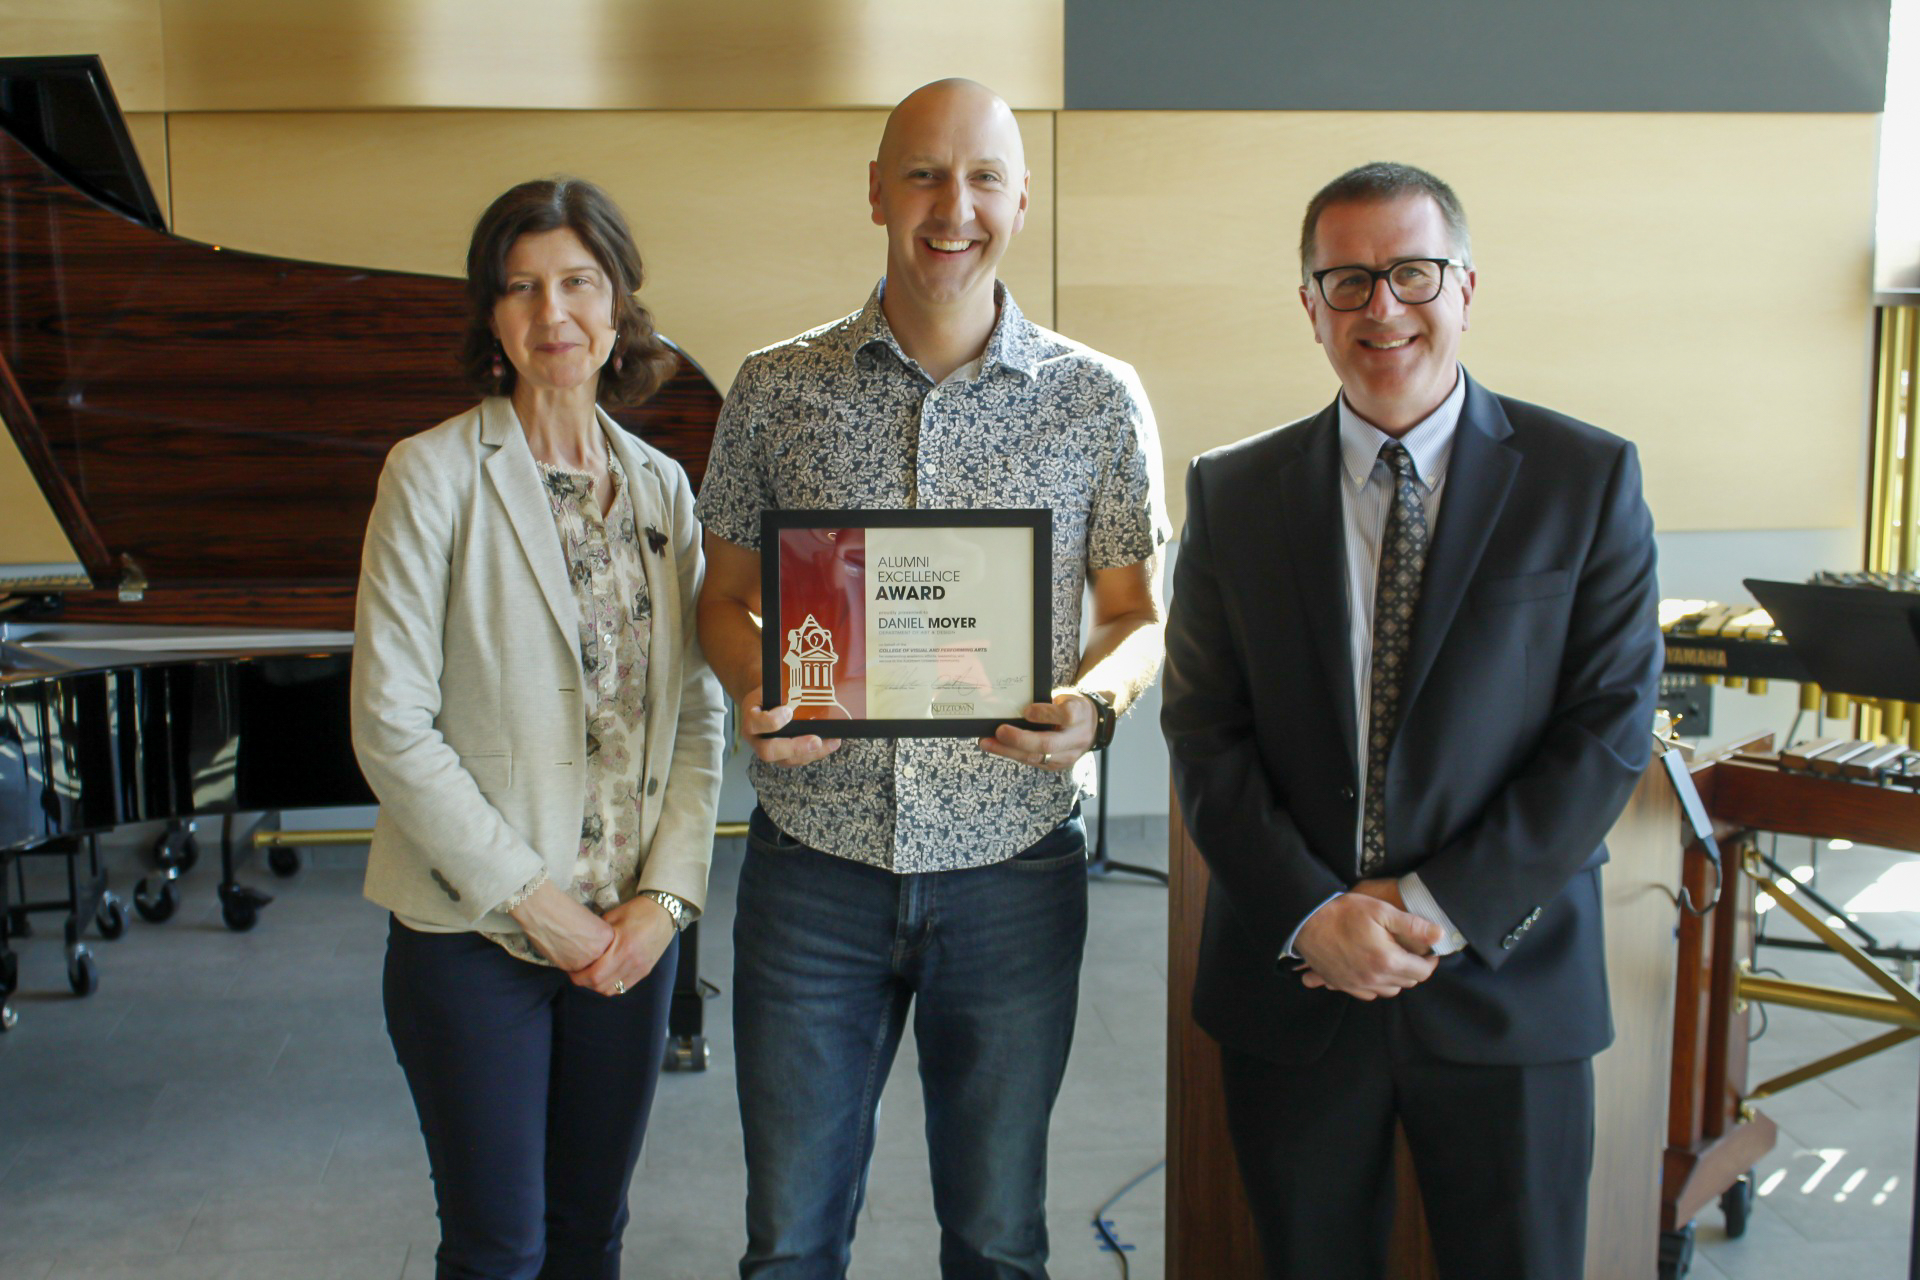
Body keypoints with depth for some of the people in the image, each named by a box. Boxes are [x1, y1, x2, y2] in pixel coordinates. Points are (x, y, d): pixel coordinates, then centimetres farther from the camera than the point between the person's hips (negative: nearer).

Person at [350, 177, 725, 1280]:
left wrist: (667, 893, -7)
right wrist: (526, 895, -13)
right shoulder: (437, 473, -8)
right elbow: (390, 726, -12)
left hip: (633, 928, 4)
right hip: (473, 931, -3)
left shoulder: (663, 486, 6)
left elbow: (698, 712, 4)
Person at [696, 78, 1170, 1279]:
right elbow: (725, 597, 8)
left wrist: (1095, 705, -16)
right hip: (813, 861, 1)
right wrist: (758, 690, -13)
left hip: (1014, 866, 0)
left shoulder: (1099, 400, 0)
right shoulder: (774, 390, 2)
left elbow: (1137, 614, 6)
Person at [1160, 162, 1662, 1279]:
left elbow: (1612, 726, -6)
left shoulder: (1588, 480, -2)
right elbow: (1205, 730, 0)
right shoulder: (1233, 493, 3)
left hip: (1507, 986, -1)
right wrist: (1311, 914, -12)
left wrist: (1440, 909, -13)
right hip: (1291, 981, 1)